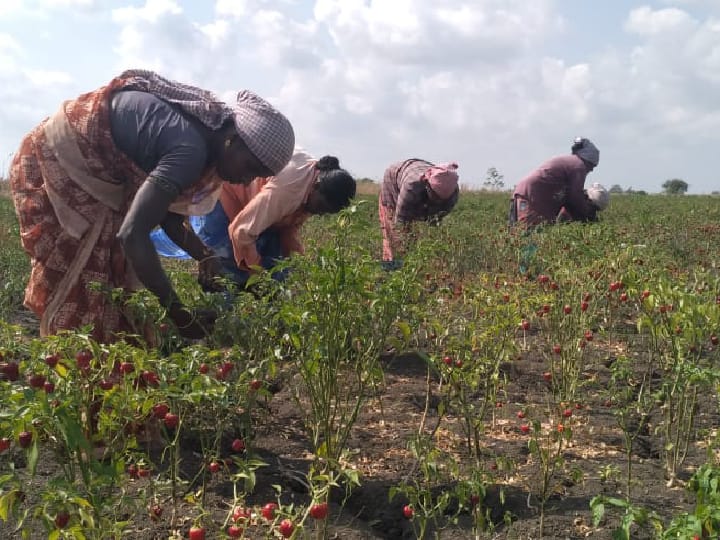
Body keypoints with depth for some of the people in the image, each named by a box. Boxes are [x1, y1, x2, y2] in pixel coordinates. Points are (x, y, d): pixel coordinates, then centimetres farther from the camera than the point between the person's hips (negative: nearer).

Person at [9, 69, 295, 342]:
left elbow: (169, 215, 4)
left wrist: (204, 256, -14)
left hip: (93, 164, 9)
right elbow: (133, 234, -42)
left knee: (112, 264, 9)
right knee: (84, 269, -9)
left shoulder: (207, 139, -4)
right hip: (54, 156, -9)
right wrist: (179, 314, -38)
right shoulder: (191, 149, -34)